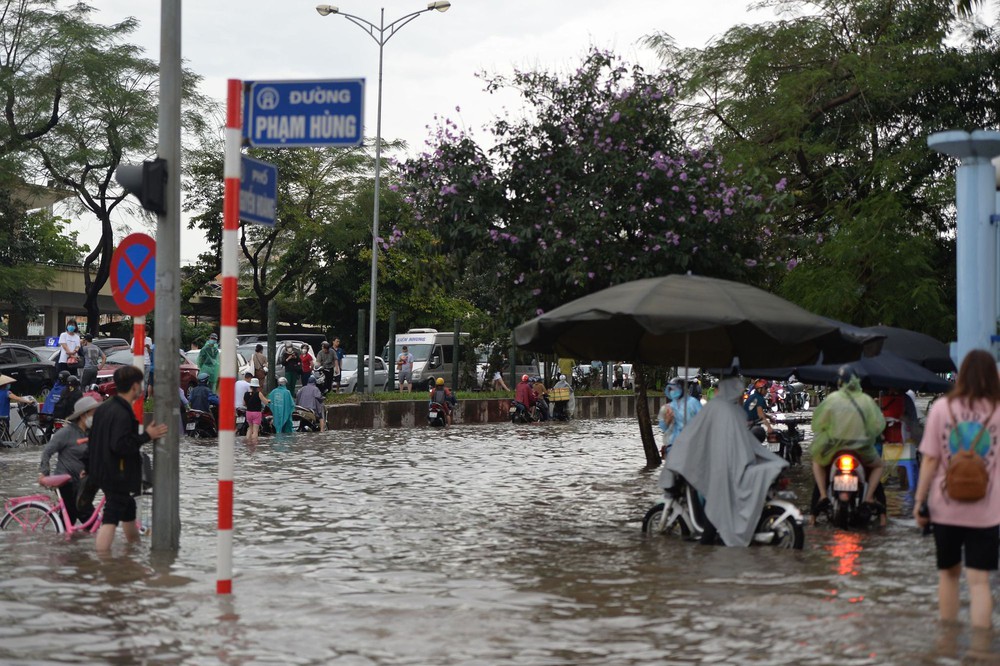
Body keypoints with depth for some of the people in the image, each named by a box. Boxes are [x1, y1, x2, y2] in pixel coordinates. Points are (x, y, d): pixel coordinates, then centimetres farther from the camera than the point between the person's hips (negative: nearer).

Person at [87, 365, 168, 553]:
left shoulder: (104, 407, 9)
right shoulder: (122, 414, -23)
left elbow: (94, 439, 17)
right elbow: (120, 445, -31)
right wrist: (147, 436, -22)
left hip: (103, 472, 11)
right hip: (118, 474, -11)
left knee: (128, 508, 27)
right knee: (111, 518, -10)